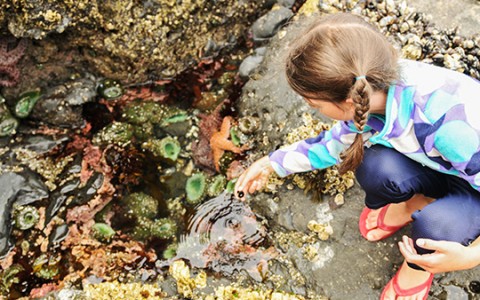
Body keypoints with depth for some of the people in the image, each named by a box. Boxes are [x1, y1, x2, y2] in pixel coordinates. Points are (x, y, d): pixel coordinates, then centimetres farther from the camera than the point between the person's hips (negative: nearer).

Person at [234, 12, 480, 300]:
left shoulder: (449, 124, -43)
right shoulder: (368, 91, -21)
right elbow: (336, 143, 2)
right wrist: (272, 163, 4)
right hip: (437, 165, 5)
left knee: (439, 225, -36)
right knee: (376, 167, -28)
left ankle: (419, 264, 2)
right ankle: (413, 203, 9)